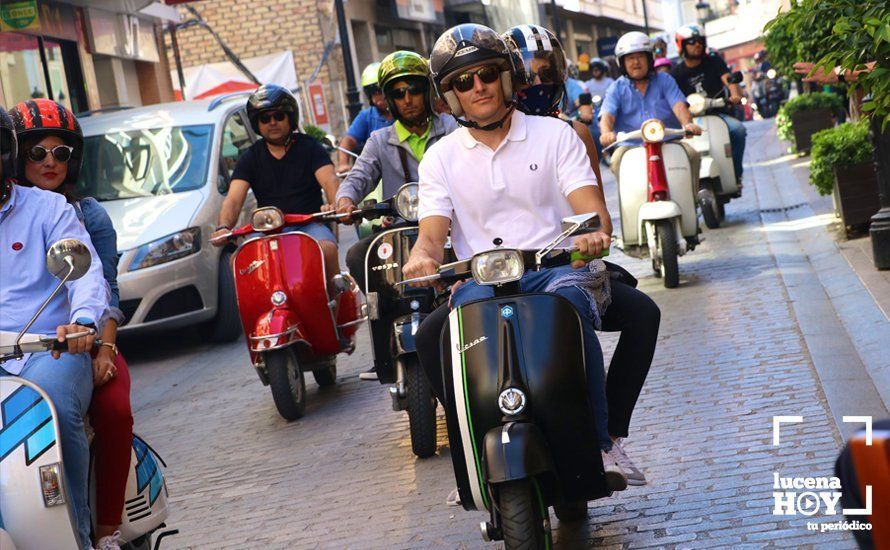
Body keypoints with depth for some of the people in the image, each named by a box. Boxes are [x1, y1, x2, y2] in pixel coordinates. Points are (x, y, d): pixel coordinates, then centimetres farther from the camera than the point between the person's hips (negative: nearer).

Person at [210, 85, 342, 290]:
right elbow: (233, 199, 0)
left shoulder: (309, 147, 9)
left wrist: (336, 205, -32)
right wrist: (223, 227, -22)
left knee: (327, 248, -34)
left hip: (309, 225, -2)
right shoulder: (250, 157, 13)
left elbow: (329, 181, -8)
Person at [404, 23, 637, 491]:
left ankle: (599, 446, -30)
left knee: (567, 305, -38)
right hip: (480, 278, 1)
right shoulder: (440, 158, 15)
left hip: (556, 265, -1)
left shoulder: (555, 134, 11)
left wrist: (592, 234, -26)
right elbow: (433, 231, 4)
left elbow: (590, 207, 0)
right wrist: (422, 255, -22)